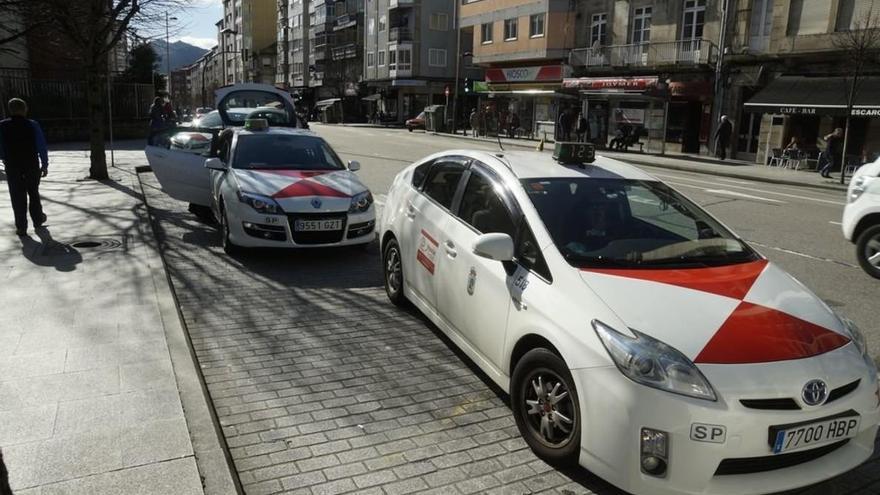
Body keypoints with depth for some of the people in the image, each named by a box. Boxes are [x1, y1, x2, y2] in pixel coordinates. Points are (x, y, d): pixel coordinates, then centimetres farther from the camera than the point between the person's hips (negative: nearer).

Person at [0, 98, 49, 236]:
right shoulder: (33, 125, -8)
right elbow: (42, 147, -7)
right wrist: (45, 165, 1)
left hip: (12, 168, 0)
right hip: (32, 166, 0)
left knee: (17, 197, 6)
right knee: (34, 194, 19)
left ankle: (21, 227, 7)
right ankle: (38, 219, 32)